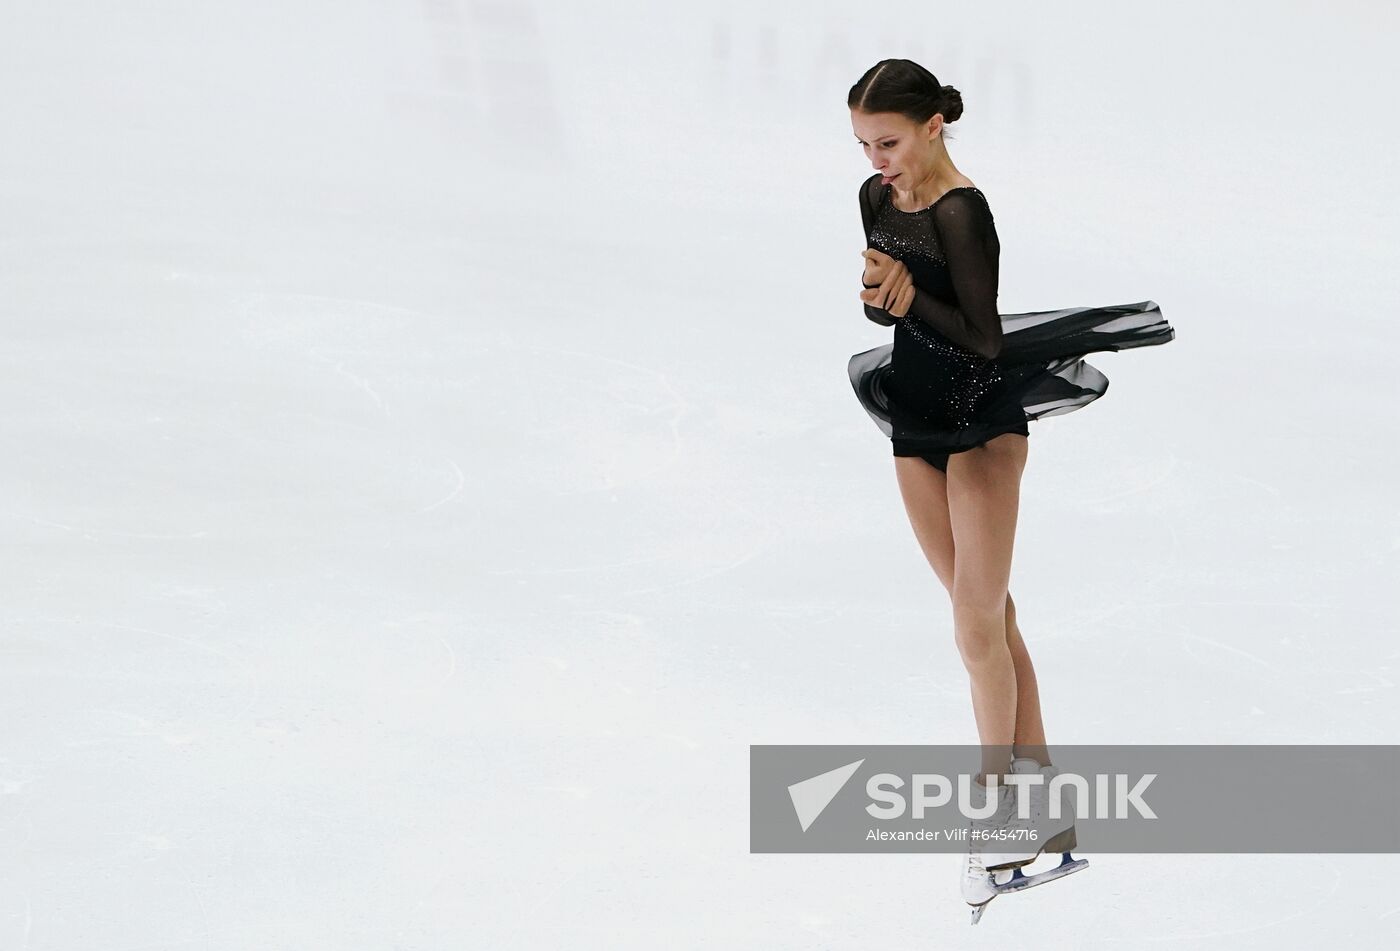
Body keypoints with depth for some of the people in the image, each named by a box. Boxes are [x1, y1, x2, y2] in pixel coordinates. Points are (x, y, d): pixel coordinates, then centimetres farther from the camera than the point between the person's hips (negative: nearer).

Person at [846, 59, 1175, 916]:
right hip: (919, 423, 8)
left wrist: (911, 302, -31)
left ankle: (998, 802, 0)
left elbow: (985, 340, -20)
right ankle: (1038, 778, 16)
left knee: (979, 622, -8)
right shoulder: (877, 199, 3)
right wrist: (877, 296, -9)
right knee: (985, 612, 10)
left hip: (983, 424, -8)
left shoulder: (962, 213, -21)